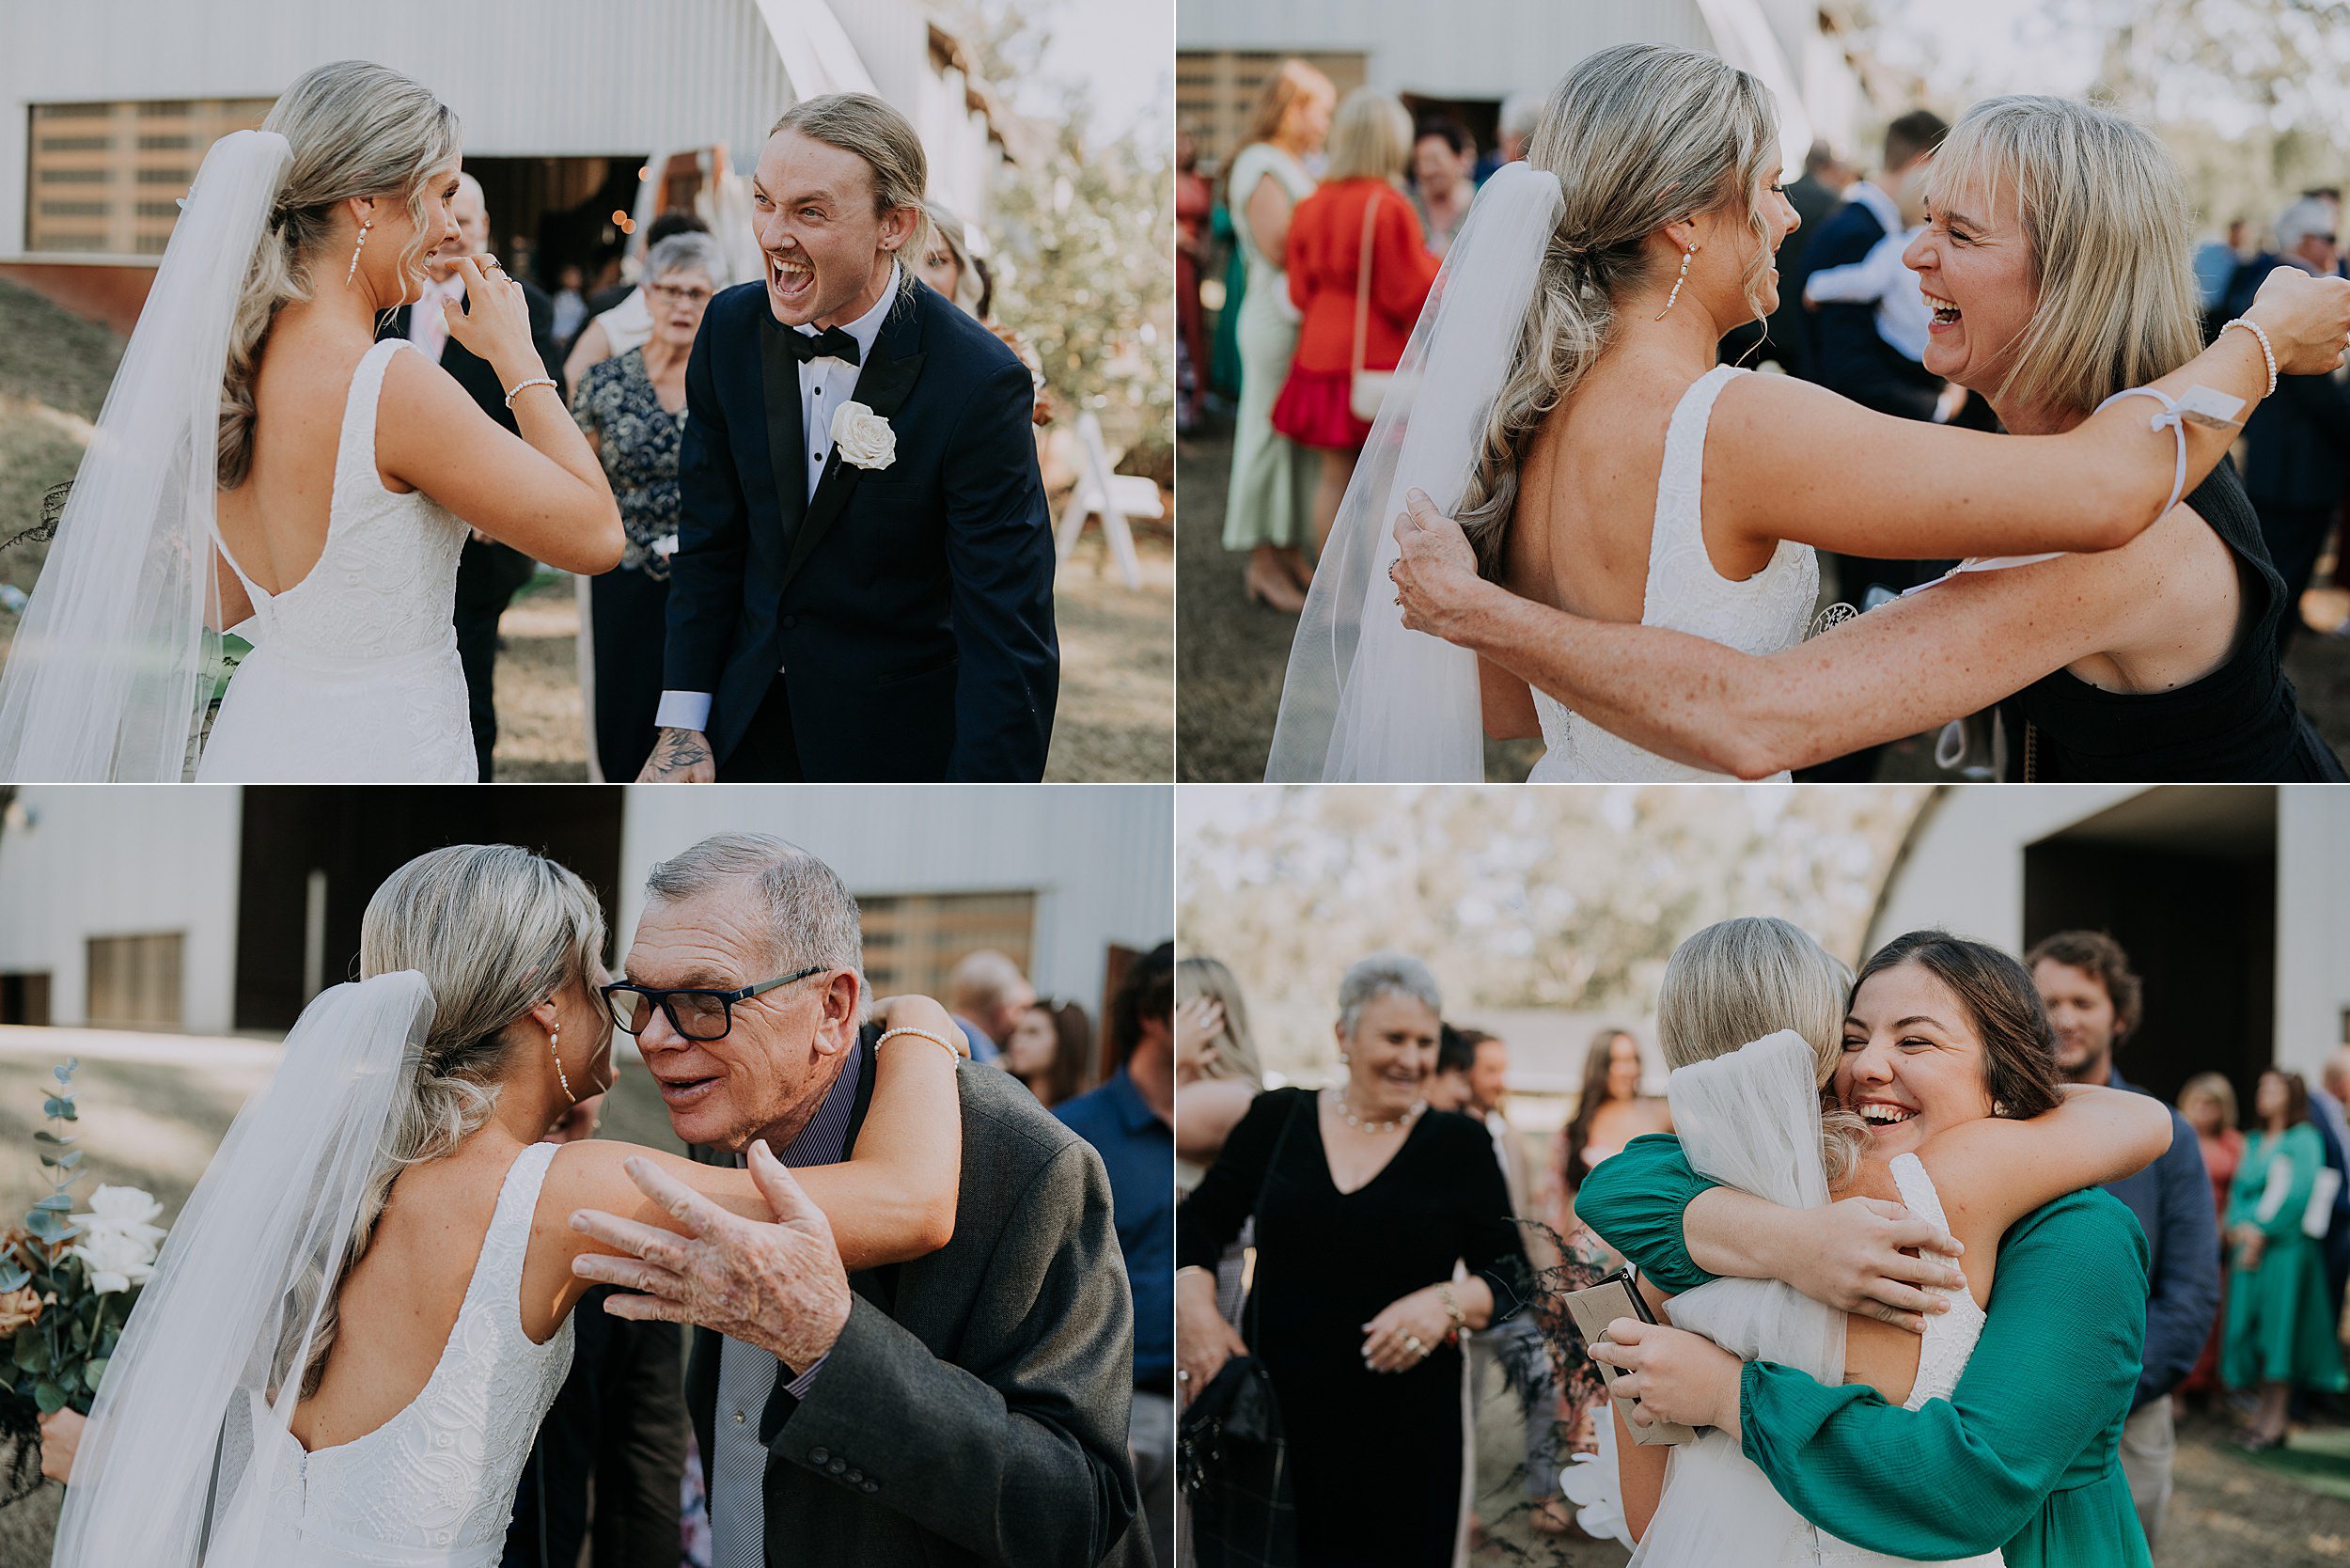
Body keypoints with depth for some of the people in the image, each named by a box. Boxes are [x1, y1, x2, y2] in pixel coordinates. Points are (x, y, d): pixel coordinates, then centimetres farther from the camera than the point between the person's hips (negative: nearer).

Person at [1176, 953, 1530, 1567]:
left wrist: (1447, 1303, -16)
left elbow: (1510, 1277, 4)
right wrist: (1195, 1307, -5)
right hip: (1274, 1417, 1)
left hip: (1405, 1434, -1)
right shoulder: (1277, 1119, 7)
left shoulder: (1459, 1143, 4)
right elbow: (1200, 1223, 13)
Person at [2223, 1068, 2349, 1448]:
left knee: (2278, 1325, -8)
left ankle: (2275, 1420, -7)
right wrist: (2239, 1228, -1)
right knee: (2252, 1329, 4)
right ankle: (2265, 1409, 9)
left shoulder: (2303, 1141, -4)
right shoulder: (2253, 1143, 18)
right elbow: (2238, 1190, 16)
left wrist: (2260, 1231, -13)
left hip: (2285, 1248, -7)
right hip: (2249, 1246, 7)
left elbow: (2295, 1192, -12)